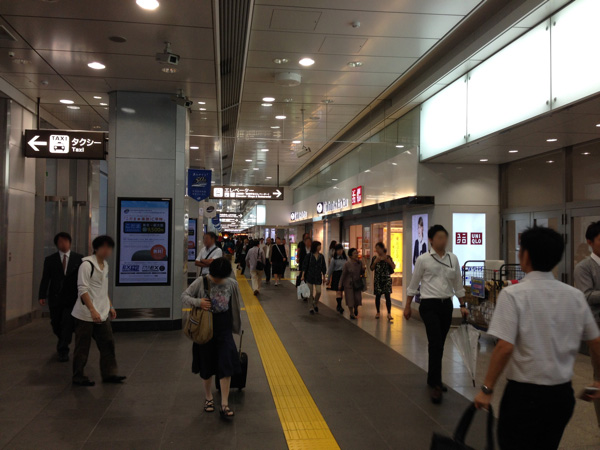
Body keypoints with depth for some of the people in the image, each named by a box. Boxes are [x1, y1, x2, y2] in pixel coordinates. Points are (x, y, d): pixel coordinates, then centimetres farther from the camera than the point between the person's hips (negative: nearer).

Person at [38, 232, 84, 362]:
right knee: (56, 325, 12)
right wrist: (42, 296, -10)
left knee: (67, 325, -6)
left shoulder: (79, 259, 1)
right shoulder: (50, 260, 4)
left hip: (71, 298, -2)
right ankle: (62, 342, 41)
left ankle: (63, 351, 7)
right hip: (55, 298, 2)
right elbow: (45, 279, 0)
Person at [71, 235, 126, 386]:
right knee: (82, 347, 3)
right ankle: (78, 377, 17)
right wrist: (93, 310, -23)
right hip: (86, 315, -8)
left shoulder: (105, 265, 13)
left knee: (107, 344, 8)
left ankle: (109, 374, 16)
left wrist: (110, 306, 18)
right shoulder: (87, 264, -13)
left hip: (102, 314, 8)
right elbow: (83, 289, -18)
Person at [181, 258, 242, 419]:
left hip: (224, 329, 0)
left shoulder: (232, 284, -6)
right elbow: (184, 296, -4)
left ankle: (224, 404, 4)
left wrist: (236, 326, 13)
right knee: (206, 365, 12)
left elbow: (235, 307, 6)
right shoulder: (201, 282, -10)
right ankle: (208, 398, 33)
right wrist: (198, 302, -23)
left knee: (226, 365, -4)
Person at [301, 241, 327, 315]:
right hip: (309, 276, -2)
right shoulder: (309, 256, -5)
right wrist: (303, 276, -8)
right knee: (311, 293, 2)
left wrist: (324, 277, 10)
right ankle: (311, 308, 15)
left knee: (318, 292, -7)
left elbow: (323, 268, 10)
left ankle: (315, 304, 21)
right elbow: (305, 266, -4)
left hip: (318, 277, 2)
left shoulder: (321, 256, 4)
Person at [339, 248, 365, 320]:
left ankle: (356, 308, 39)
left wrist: (363, 269, -14)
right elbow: (343, 274, -9)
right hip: (349, 284, -3)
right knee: (350, 299, 1)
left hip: (357, 283, 3)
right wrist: (340, 285, -9)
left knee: (358, 298, 5)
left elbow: (361, 273, 9)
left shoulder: (360, 262, -4)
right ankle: (352, 313, 21)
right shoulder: (347, 264, -15)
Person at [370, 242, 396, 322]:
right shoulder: (375, 258, 5)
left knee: (387, 296, -9)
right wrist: (375, 262, -13)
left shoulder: (388, 257, -1)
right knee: (378, 296, 7)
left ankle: (389, 313, -9)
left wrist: (388, 261, -16)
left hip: (386, 279, -2)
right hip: (378, 279, 2)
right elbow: (372, 269, 4)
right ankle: (378, 312, 22)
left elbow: (393, 267, -1)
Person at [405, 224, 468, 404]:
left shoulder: (453, 258, 7)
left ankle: (433, 380, 28)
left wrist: (462, 305, 10)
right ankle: (435, 385, -6)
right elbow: (414, 284, 1)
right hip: (429, 305, -5)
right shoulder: (423, 259, -5)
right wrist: (407, 306, 3)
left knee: (439, 344, 13)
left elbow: (458, 284, 13)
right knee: (436, 344, -13)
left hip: (446, 305, 5)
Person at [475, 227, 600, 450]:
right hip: (563, 394, 6)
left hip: (525, 394, -5)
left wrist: (487, 389, -12)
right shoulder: (576, 296, 2)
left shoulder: (513, 294, -15)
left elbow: (505, 347, -21)